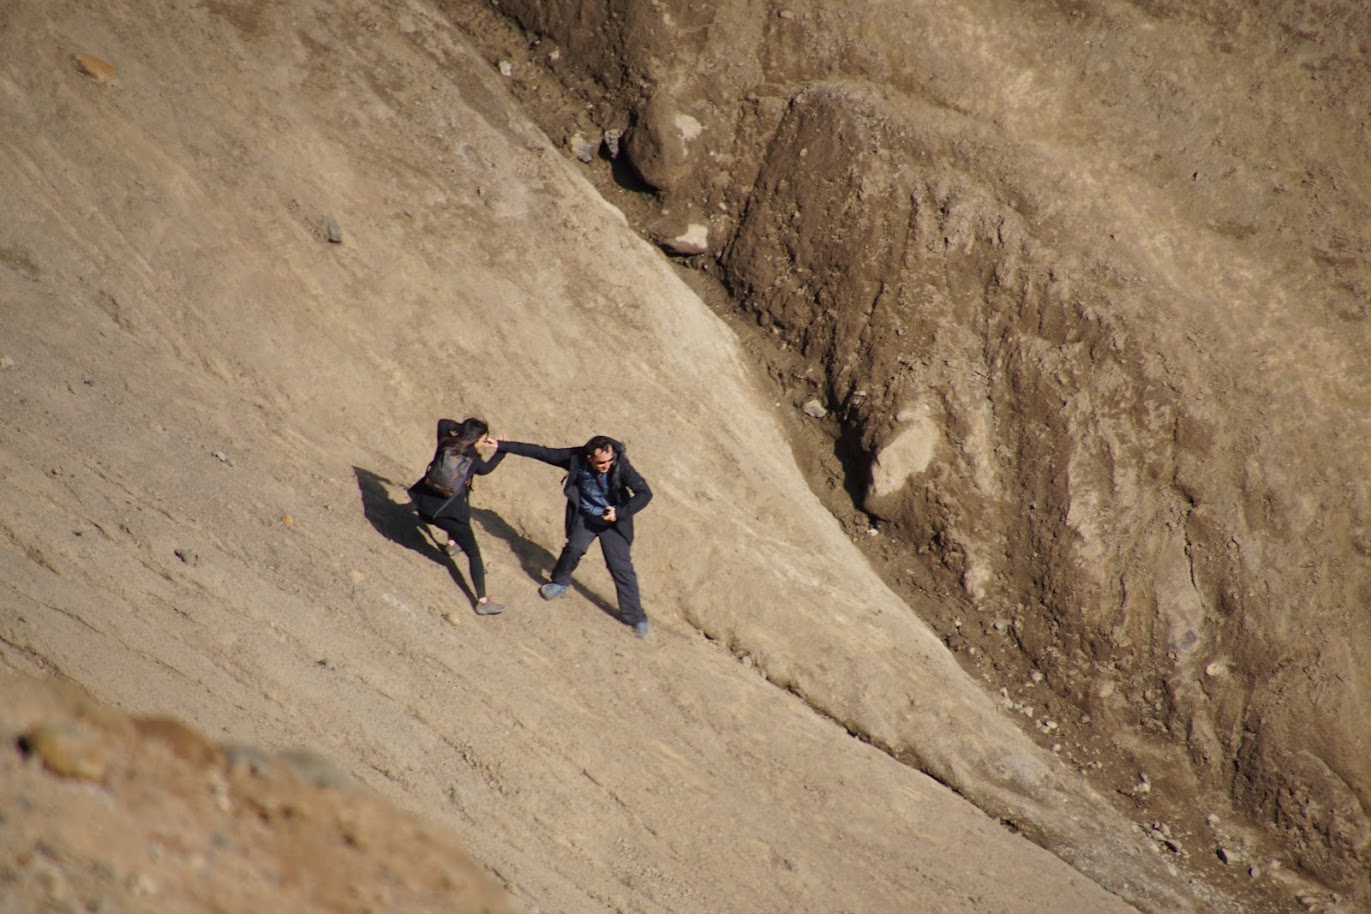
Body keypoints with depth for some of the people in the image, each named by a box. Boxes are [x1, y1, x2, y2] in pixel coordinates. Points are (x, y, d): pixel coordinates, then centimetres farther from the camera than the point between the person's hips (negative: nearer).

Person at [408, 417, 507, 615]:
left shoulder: (446, 444, 0)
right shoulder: (473, 460, -7)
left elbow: (443, 423, 18)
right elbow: (486, 468, 15)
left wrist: (463, 428, 11)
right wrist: (501, 450, 24)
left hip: (425, 504, 5)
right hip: (448, 512, -5)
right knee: (473, 553, 5)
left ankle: (452, 544, 60)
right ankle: (483, 601, 3)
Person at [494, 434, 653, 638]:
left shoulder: (620, 465, -27)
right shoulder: (576, 458, -20)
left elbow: (644, 493, -24)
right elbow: (541, 452, -12)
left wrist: (620, 513, -34)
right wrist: (504, 446, -9)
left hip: (613, 521, -2)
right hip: (584, 517, 2)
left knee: (622, 568, -5)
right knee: (574, 547, -21)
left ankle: (635, 617, 8)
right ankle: (560, 582, 11)